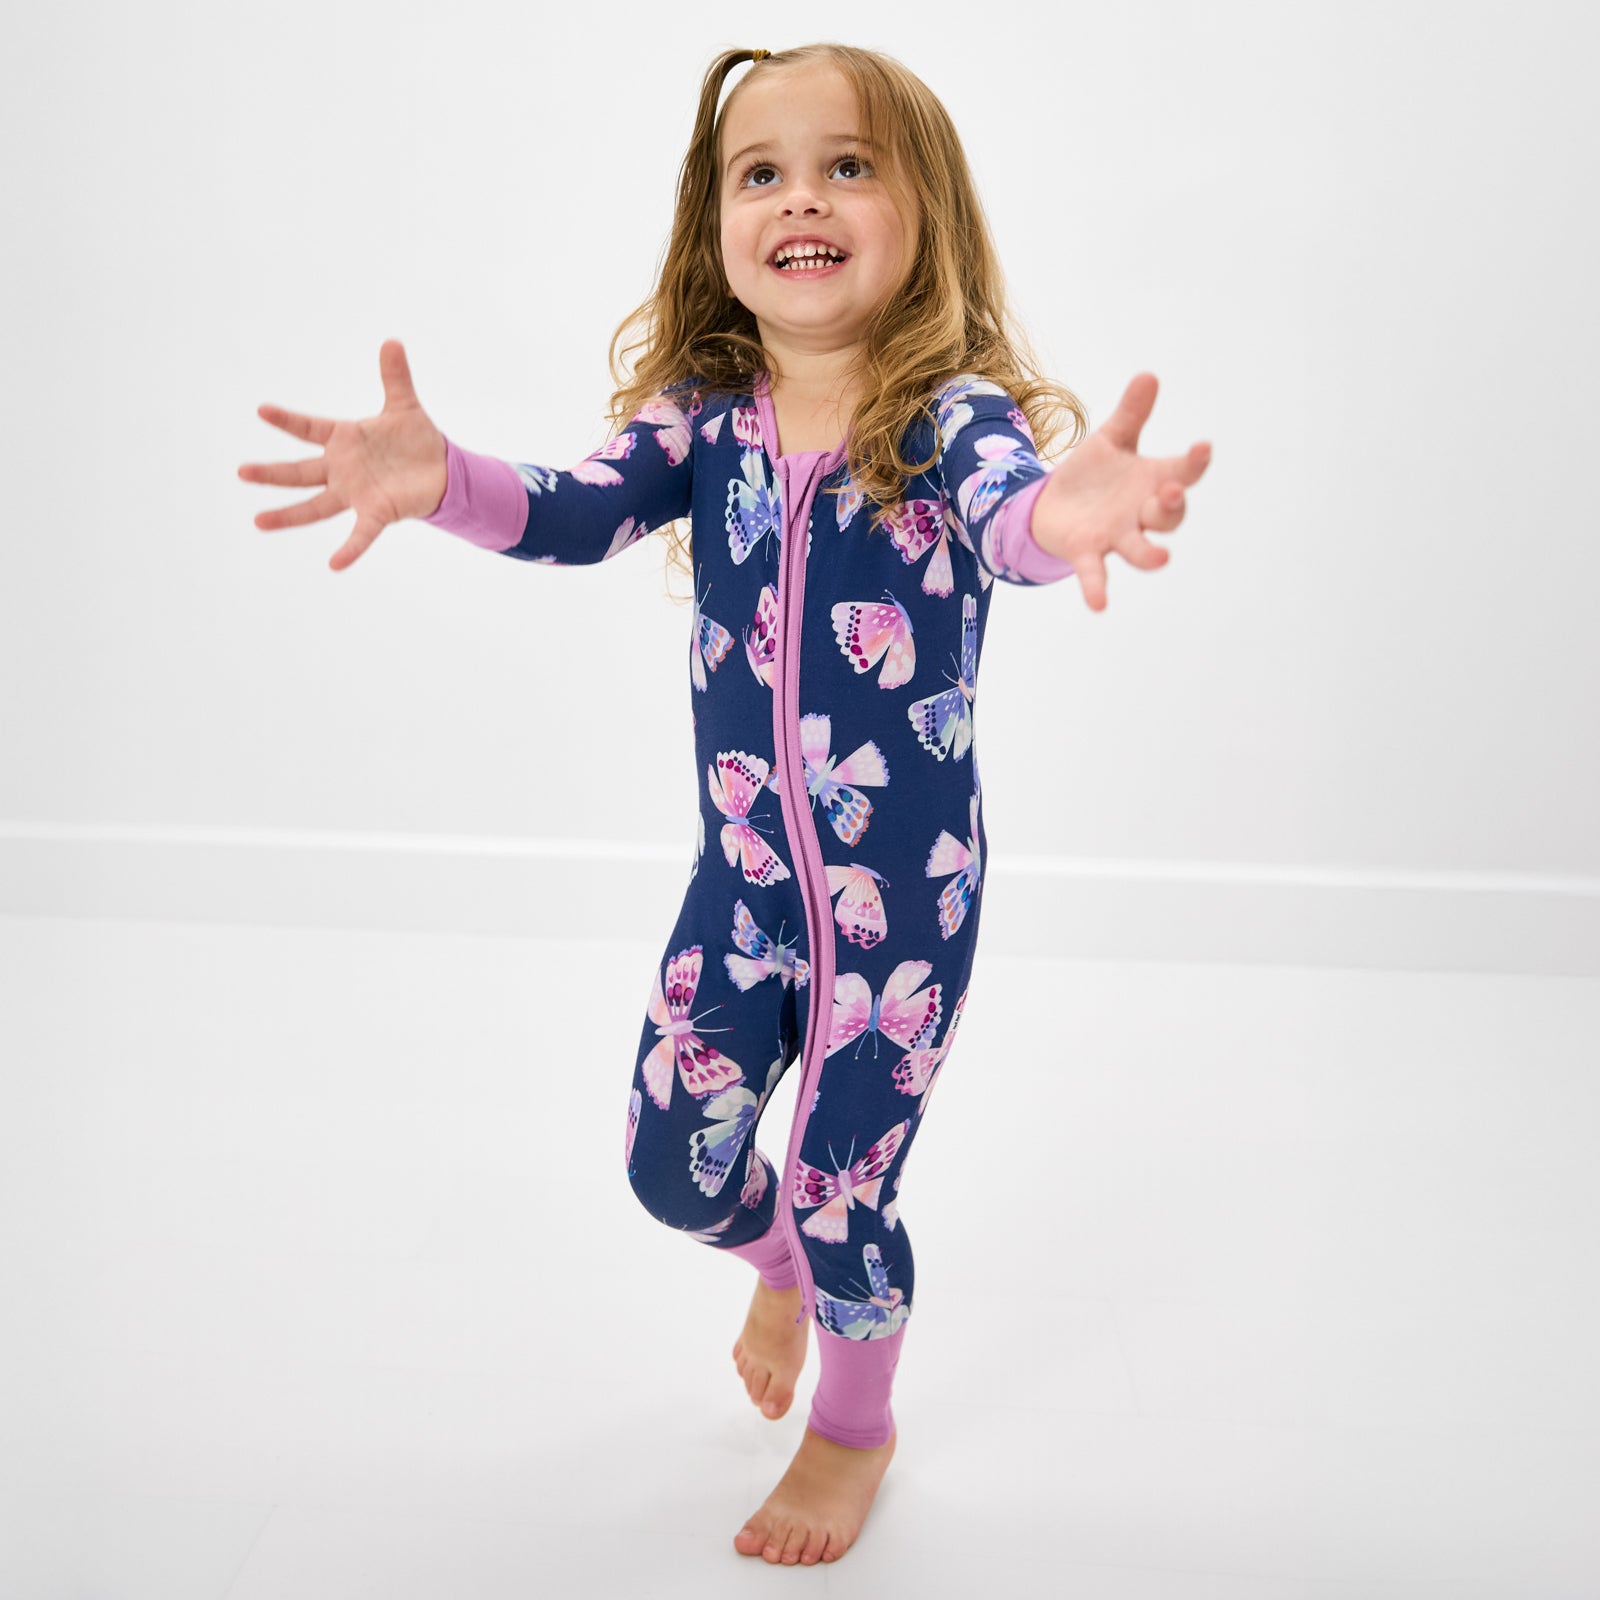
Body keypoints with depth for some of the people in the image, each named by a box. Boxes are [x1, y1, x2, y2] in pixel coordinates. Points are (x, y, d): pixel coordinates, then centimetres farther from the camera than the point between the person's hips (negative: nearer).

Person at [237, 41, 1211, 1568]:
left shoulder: (950, 414, -14)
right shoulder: (702, 416, -4)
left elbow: (1002, 511, -34)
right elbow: (574, 514, -18)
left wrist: (1065, 512, -59)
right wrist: (441, 480, -40)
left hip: (906, 896, -3)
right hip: (740, 878, 4)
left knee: (840, 1191, 6)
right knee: (671, 1163, 11)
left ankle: (855, 1430, 39)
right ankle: (783, 1270, 50)